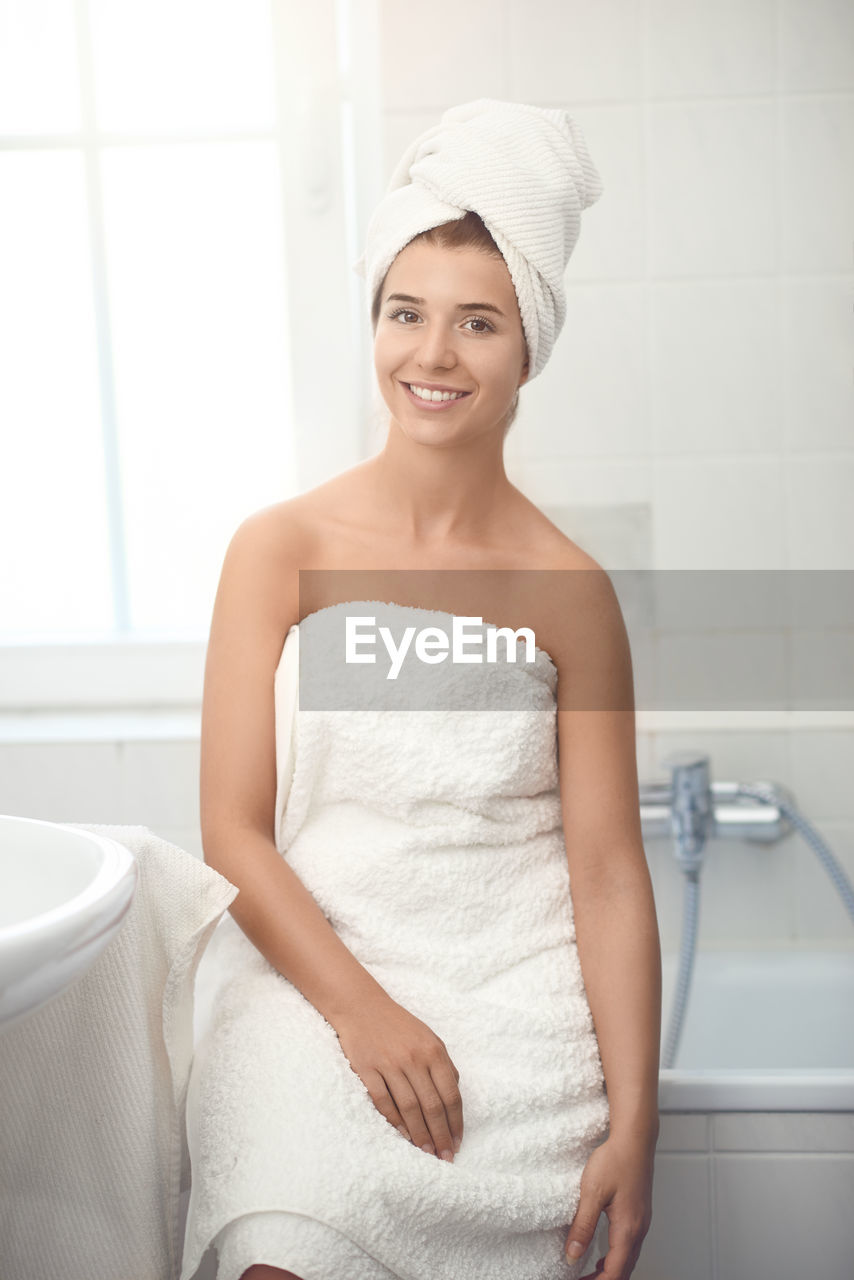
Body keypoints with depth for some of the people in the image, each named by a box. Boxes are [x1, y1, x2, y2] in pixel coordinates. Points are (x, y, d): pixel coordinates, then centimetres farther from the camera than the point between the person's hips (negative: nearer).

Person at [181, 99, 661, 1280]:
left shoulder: (568, 590, 0)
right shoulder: (282, 549, 1)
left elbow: (609, 872, -1)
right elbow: (233, 830, -1)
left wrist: (634, 1123, -9)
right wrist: (362, 1012, -13)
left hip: (519, 990, 1)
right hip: (315, 971, 0)